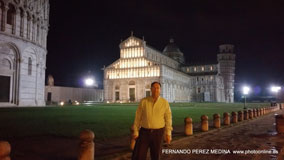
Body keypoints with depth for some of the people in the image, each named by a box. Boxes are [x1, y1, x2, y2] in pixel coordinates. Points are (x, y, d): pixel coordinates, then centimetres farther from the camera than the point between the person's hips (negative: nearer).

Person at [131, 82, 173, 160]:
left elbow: (168, 118, -1)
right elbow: (138, 117, -1)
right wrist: (135, 132, -3)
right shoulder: (143, 101, -5)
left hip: (157, 133, 0)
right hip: (144, 132, 0)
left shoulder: (165, 103, -5)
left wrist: (168, 134, -5)